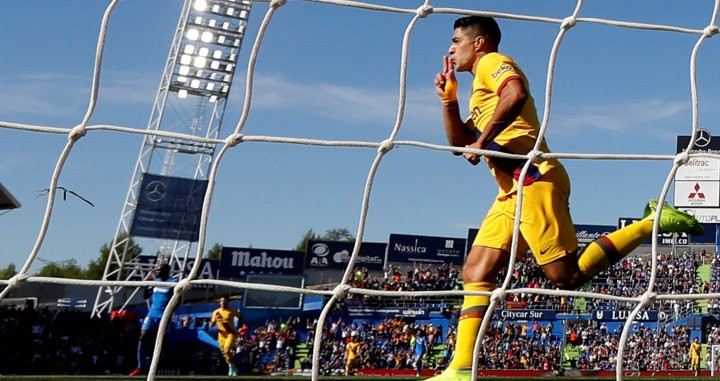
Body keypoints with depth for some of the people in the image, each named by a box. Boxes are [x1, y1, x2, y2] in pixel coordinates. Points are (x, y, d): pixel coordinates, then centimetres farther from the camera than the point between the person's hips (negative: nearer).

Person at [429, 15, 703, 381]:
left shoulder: (491, 62, 2)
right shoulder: (482, 88, 30)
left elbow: (516, 94, -22)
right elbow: (458, 143, 28)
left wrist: (483, 140, -17)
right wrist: (448, 98, 19)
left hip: (533, 179, -10)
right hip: (511, 191, 10)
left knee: (568, 276, -14)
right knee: (475, 272, 3)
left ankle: (651, 223, -5)